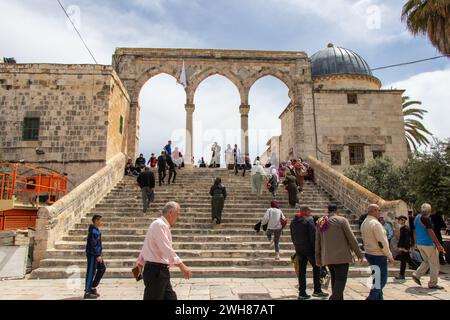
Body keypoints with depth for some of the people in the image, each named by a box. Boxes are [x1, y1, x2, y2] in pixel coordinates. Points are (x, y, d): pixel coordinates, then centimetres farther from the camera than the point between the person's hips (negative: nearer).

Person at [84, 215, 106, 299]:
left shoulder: (97, 230, 13)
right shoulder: (93, 231, -17)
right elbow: (93, 244, -22)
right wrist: (97, 255, -21)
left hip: (97, 254, 10)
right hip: (92, 254, -10)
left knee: (102, 268, 14)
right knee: (91, 272, -3)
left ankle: (93, 287, 22)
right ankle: (87, 292, 7)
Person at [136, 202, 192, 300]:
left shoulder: (162, 225, 13)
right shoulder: (160, 225, -18)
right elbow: (166, 248, -29)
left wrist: (140, 263, 32)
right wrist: (181, 265, -33)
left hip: (161, 270, 10)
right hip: (155, 271, -10)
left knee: (170, 297, 13)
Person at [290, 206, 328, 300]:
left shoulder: (293, 221, 10)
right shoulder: (309, 220, -11)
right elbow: (313, 235, -14)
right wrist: (316, 248, -10)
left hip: (299, 249, 6)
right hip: (309, 248, -6)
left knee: (301, 270, 9)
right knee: (316, 267, 8)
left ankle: (302, 293, 10)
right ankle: (317, 290, 9)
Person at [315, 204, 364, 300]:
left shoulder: (320, 223, 9)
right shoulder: (342, 220, -5)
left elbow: (317, 242, 11)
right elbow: (351, 238, -6)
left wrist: (318, 259, 17)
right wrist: (359, 253, 3)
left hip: (327, 257, 5)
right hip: (341, 256, -5)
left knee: (335, 279, 17)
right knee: (340, 279, -4)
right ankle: (334, 298, -19)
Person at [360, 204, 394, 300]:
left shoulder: (364, 223, 10)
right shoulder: (375, 223, -18)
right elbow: (382, 242, -19)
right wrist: (390, 256, -11)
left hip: (369, 254, 9)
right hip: (378, 255, -9)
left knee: (376, 279, 18)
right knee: (381, 280, -2)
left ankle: (379, 298, 24)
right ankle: (371, 298, -3)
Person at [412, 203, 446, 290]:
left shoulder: (417, 218, 11)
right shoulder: (426, 219, -16)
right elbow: (431, 233, -19)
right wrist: (439, 245, -15)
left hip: (419, 243, 8)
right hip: (428, 244, -8)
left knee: (426, 261, 21)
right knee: (434, 264, 3)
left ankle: (416, 275, 10)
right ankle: (432, 284, 7)